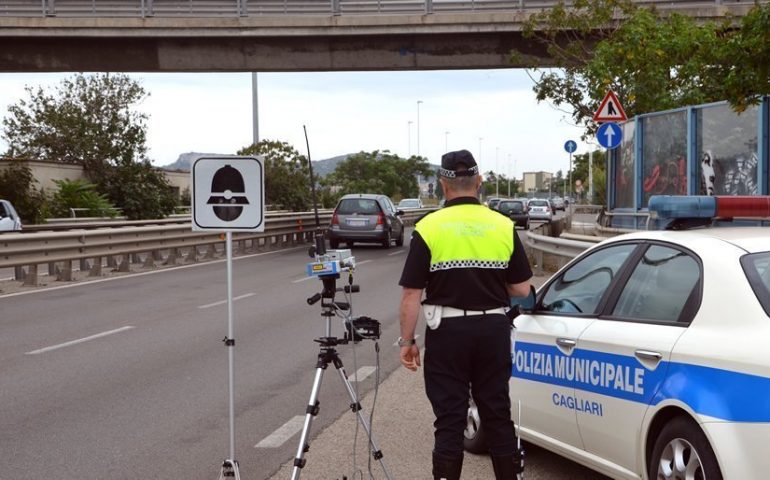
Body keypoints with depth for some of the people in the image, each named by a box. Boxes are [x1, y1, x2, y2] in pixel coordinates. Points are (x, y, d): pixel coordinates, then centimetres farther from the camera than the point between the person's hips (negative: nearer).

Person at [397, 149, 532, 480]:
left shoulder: (428, 228, -8)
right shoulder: (503, 226, 0)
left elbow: (412, 294, -9)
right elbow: (522, 289, 3)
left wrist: (407, 341, 1)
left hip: (448, 331, -3)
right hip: (493, 329, 3)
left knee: (450, 421, 3)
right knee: (498, 415, 13)